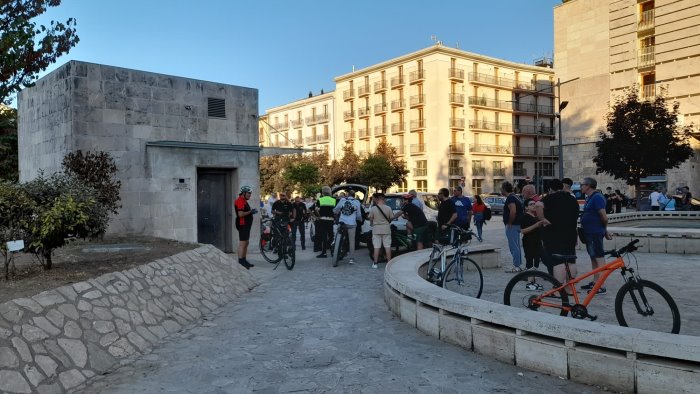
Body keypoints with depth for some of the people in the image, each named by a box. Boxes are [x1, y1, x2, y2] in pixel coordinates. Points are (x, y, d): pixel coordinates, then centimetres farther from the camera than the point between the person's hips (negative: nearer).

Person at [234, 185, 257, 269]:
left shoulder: (244, 201, 19)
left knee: (246, 243, 14)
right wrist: (250, 212, -15)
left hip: (246, 225, 11)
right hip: (242, 225, -11)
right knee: (242, 243, -11)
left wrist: (251, 212, 10)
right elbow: (240, 214, -24)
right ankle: (240, 262, -11)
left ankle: (244, 261, 21)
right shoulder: (240, 201, -15)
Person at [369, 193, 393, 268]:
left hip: (376, 229, 0)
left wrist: (372, 224, 18)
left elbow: (371, 219, -3)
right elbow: (391, 218, -1)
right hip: (386, 229, 1)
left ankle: (375, 263, 6)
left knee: (376, 247, 4)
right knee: (387, 246, 7)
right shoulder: (388, 208, -7)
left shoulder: (373, 208, -9)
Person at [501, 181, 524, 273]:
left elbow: (513, 211, -28)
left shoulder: (510, 198, -16)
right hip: (517, 224, 11)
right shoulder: (514, 197, 17)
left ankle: (516, 266, -3)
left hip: (512, 226, -11)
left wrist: (509, 223, -20)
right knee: (516, 246, 15)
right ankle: (518, 264, 21)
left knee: (514, 246, -6)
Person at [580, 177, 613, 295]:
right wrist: (605, 230, 21)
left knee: (599, 257, -9)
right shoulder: (589, 198, 16)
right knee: (593, 258, 16)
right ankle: (595, 282, 24)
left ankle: (601, 286, -9)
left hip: (595, 233, -11)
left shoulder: (597, 197, -15)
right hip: (589, 232, 11)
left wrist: (605, 229, -3)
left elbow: (603, 216, -19)